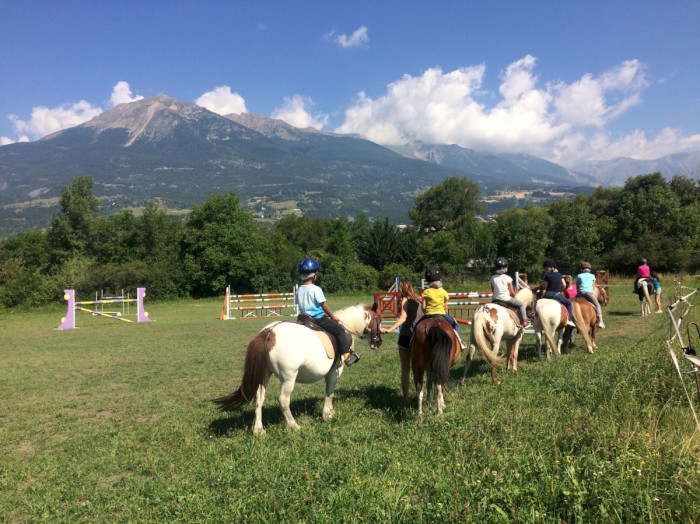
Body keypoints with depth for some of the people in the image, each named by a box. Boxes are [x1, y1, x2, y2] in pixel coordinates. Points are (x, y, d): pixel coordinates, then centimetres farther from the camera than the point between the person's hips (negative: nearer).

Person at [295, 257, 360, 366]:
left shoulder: (299, 290, 5)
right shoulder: (316, 289, -16)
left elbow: (300, 304, 13)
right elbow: (324, 305, -11)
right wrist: (332, 316, 1)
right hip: (319, 318, -8)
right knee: (340, 330, -4)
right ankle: (346, 355, -7)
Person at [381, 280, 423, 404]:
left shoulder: (405, 300, -7)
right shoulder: (419, 300, 7)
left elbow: (403, 318, -21)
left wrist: (389, 329, -29)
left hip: (406, 337, -4)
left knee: (405, 370, 6)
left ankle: (406, 398, 9)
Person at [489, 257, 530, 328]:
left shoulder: (493, 278, -2)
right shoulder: (507, 278, -13)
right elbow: (511, 292, -8)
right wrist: (514, 296, 12)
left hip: (495, 299, 4)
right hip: (506, 299, -4)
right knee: (521, 304, 15)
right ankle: (524, 321, 18)